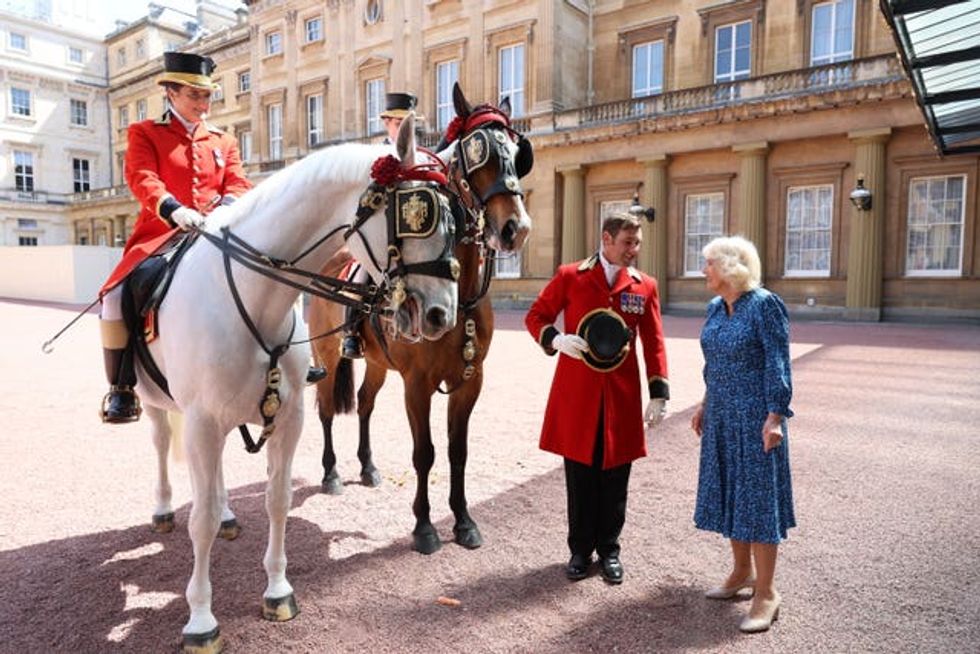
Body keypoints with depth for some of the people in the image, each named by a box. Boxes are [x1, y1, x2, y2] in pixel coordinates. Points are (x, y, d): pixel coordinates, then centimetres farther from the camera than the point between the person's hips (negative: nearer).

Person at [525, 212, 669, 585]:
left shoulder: (645, 286, 5)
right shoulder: (569, 276, 0)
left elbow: (654, 343, 5)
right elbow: (535, 316, 5)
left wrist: (659, 393, -2)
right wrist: (556, 339, -16)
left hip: (622, 398, 2)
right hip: (576, 394, -1)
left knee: (614, 477, 11)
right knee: (579, 475, 9)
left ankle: (609, 550, 29)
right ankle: (580, 550, 27)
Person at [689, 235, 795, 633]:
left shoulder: (764, 305, -13)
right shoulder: (715, 308, 8)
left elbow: (778, 365, -15)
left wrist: (775, 416, -20)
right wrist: (705, 405, 18)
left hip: (754, 416, -7)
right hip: (722, 416, 8)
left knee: (757, 495, -1)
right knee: (728, 491, 14)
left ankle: (766, 592, 12)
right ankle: (742, 572, 31)